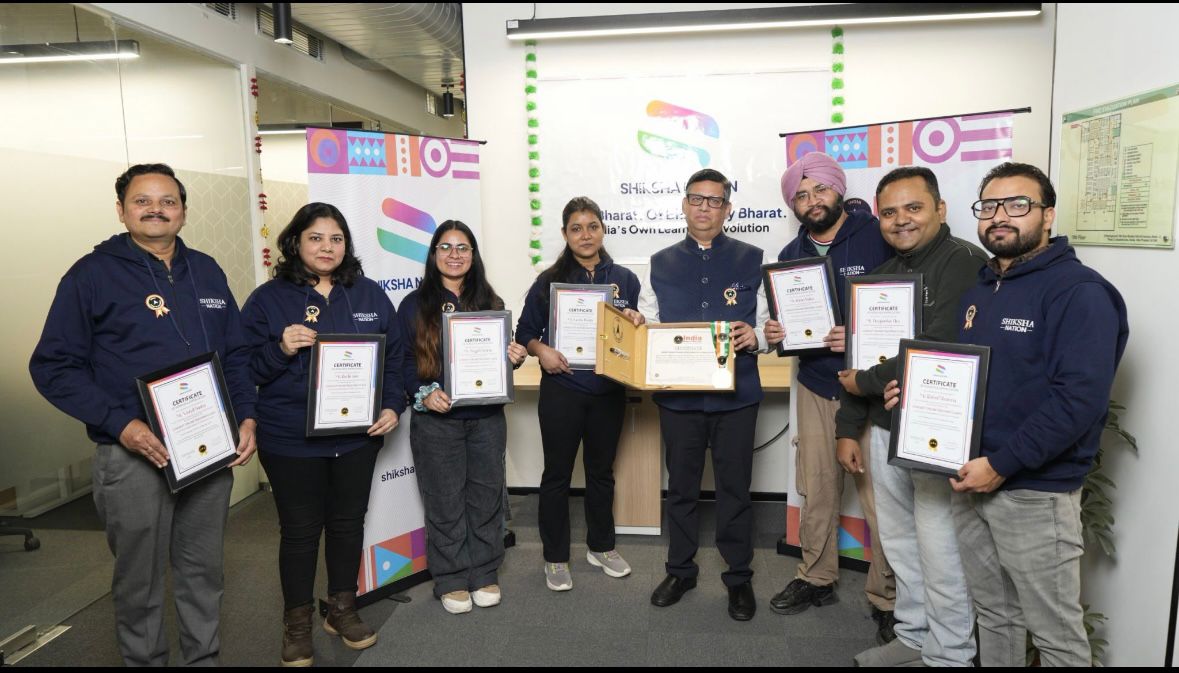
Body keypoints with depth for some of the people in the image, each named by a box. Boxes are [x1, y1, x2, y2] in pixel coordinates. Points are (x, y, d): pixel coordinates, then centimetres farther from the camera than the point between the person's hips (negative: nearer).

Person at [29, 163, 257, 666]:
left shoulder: (207, 272, 10)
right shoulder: (92, 274, -3)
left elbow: (236, 354, 14)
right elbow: (53, 366, -6)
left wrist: (245, 417, 1)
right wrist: (121, 425, -17)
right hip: (135, 455, -4)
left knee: (204, 572, 15)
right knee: (140, 581, 10)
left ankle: (205, 657, 32)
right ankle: (144, 659, 31)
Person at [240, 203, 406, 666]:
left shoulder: (370, 295, 5)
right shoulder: (267, 299, -3)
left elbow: (393, 357, 8)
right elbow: (246, 367, -4)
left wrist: (392, 406, -4)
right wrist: (281, 349, -22)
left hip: (358, 435, 3)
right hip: (291, 440, -2)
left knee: (348, 522, 15)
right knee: (300, 531, 8)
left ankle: (343, 609, 34)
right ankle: (297, 623, 27)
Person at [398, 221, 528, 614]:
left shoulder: (491, 303, 9)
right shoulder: (415, 305, 0)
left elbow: (503, 354, 15)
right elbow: (402, 361, -1)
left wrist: (516, 357, -7)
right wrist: (424, 393, -17)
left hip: (487, 417, 3)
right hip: (436, 419, -2)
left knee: (487, 496, 9)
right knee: (445, 501, 5)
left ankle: (485, 574, 25)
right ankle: (450, 581, 20)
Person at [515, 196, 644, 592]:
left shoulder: (625, 279, 4)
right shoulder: (549, 281, -2)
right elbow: (525, 332, 1)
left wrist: (636, 322, -11)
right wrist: (541, 350, -18)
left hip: (608, 393, 2)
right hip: (561, 392, -2)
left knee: (601, 471, 17)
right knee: (557, 475, 7)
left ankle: (601, 547, 35)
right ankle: (555, 558, 23)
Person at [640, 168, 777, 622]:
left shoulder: (752, 260, 2)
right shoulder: (660, 264, 8)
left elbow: (772, 325, 2)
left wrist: (755, 336, -19)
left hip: (735, 394, -1)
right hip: (678, 394, 2)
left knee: (734, 488, 7)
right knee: (681, 486, 13)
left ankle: (739, 577, 25)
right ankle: (681, 570, 31)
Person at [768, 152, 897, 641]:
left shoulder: (879, 238, -7)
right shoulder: (790, 255, 11)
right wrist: (775, 334, -4)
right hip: (815, 386, 5)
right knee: (816, 489, 12)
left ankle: (887, 597, 16)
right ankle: (816, 579, 29)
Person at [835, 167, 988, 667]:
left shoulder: (964, 263, -12)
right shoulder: (883, 275, 14)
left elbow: (938, 351, -23)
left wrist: (865, 382, -10)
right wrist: (848, 428, 15)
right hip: (884, 430, 8)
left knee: (940, 551, 2)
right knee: (899, 545, 17)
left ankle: (950, 655, 20)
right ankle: (913, 636, 34)